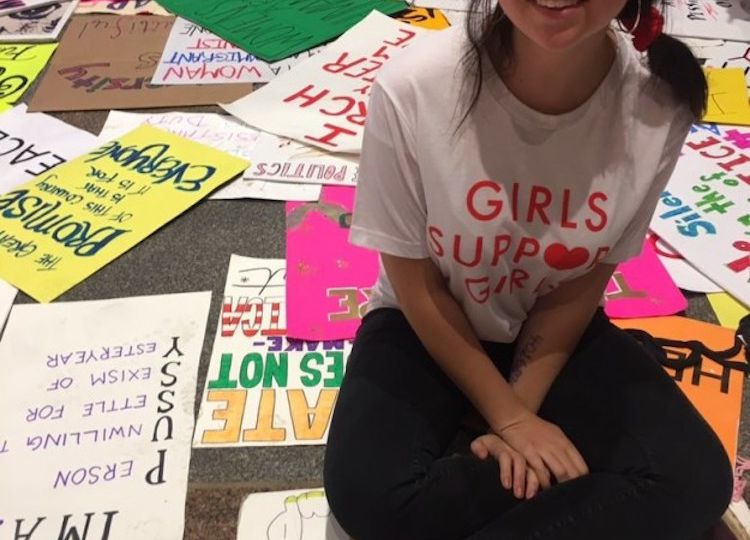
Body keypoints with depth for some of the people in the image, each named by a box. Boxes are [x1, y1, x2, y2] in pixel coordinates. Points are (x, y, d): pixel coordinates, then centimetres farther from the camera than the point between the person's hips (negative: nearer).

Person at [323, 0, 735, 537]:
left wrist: (519, 416, -15)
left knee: (693, 479, -18)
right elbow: (414, 284, -15)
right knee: (368, 494, -26)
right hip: (427, 327, -1)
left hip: (557, 330, 2)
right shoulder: (413, 87, -28)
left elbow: (578, 290, -9)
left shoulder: (659, 105, -21)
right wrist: (508, 415, -13)